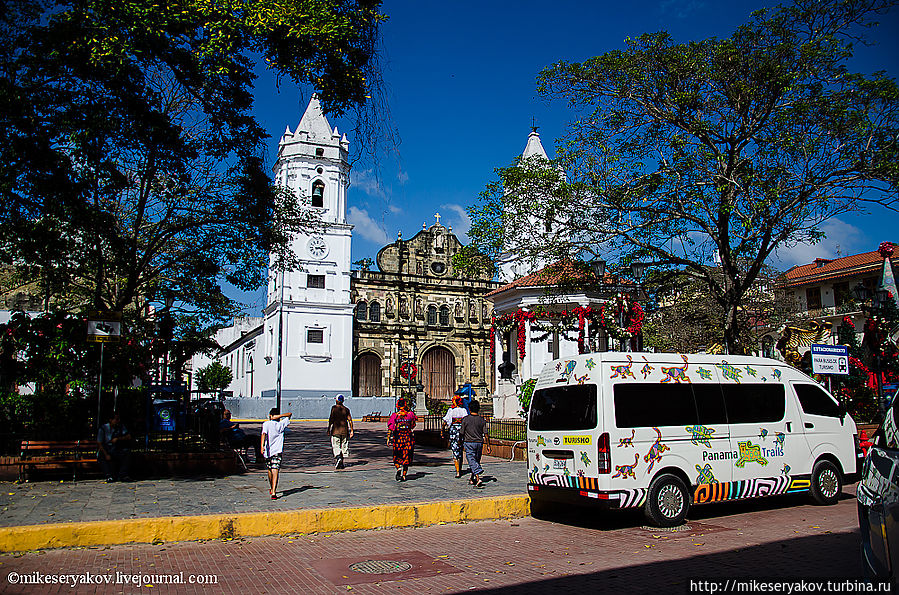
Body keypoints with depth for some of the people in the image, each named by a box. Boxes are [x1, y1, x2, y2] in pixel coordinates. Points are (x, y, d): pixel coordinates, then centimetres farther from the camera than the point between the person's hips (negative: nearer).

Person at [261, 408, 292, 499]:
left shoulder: (266, 424, 0)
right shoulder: (281, 424, 5)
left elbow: (264, 434, -18)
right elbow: (289, 414, 17)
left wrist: (262, 445, -29)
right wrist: (279, 416, 3)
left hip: (268, 451, 1)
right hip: (277, 451, -1)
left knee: (269, 469, 21)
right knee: (275, 471, -8)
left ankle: (271, 489, 40)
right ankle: (274, 492, -24)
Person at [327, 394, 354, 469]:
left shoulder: (334, 407, -3)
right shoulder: (346, 409, 6)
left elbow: (331, 419, -8)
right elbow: (350, 420, 2)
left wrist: (329, 429, -3)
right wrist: (351, 431, 6)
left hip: (336, 429, -3)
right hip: (345, 429, 3)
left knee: (335, 446, 2)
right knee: (344, 446, 10)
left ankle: (338, 458, -23)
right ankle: (341, 463, 11)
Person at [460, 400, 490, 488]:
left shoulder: (466, 419, -7)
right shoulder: (482, 420, -1)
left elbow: (462, 433, -1)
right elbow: (486, 434, -3)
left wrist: (461, 443, 14)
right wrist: (488, 446, 4)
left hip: (469, 443, -3)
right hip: (479, 443, 3)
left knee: (472, 461, -7)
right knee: (477, 461, 17)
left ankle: (478, 479, -26)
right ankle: (472, 479, 29)